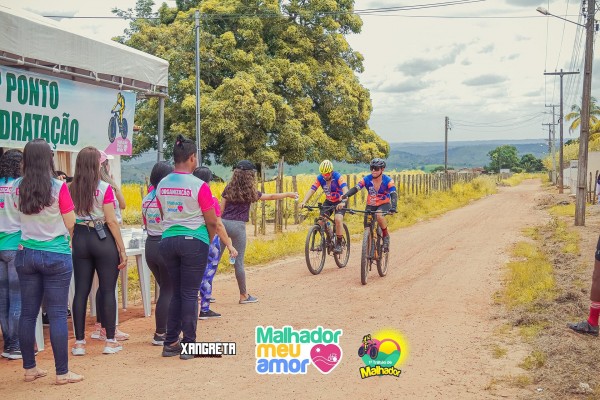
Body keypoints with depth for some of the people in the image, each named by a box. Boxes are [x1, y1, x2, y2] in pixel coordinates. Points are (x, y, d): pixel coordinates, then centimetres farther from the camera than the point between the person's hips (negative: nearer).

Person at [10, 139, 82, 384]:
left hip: (26, 254, 4)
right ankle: (62, 373, 6)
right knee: (57, 314, 1)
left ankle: (29, 368, 20)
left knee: (28, 313, 11)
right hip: (56, 255, -4)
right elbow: (70, 224, -7)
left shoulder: (16, 188, -1)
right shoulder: (58, 187, -13)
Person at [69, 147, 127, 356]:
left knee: (81, 291, 7)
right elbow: (111, 221, -11)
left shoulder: (71, 189, 2)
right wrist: (122, 250, -7)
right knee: (108, 291, 4)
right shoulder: (104, 188, -10)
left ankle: (79, 342, 10)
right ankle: (110, 341, 8)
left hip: (80, 239, 4)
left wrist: (72, 242, 16)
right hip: (103, 239, -4)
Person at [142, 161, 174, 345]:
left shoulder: (146, 199, 6)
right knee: (168, 291, 2)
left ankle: (163, 328, 26)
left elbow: (145, 224, 14)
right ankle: (160, 334, 5)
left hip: (150, 245, 7)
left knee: (165, 288, 20)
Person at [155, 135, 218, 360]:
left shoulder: (162, 185, 4)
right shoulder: (199, 186, -12)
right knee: (190, 294, 2)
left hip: (168, 240, 5)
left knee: (177, 292, 15)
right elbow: (212, 222, -8)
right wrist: (209, 240, 10)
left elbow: (163, 216, 13)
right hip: (194, 242, -5)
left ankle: (170, 343, 18)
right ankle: (189, 345, 6)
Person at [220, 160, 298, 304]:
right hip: (238, 226, -4)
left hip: (223, 223, 4)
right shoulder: (250, 192, 1)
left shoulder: (228, 189, 9)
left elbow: (221, 209, 7)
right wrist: (288, 194, 24)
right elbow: (271, 196, 11)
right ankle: (244, 296, 11)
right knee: (238, 262, 1)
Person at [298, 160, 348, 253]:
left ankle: (339, 244, -13)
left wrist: (343, 202, -56)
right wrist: (303, 202, -38)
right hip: (328, 201, 4)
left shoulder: (337, 176, -25)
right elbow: (311, 190, -22)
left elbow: (345, 189, -38)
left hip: (340, 202, -4)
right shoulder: (320, 178, -14)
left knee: (338, 219, -26)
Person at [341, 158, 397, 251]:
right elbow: (355, 188, -22)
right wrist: (345, 196, -41)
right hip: (370, 205, 3)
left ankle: (386, 236, -12)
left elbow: (393, 194, -28)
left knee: (379, 215, -36)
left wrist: (393, 207, -47)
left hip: (384, 204, -3)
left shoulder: (388, 181, -18)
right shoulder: (366, 179, -13)